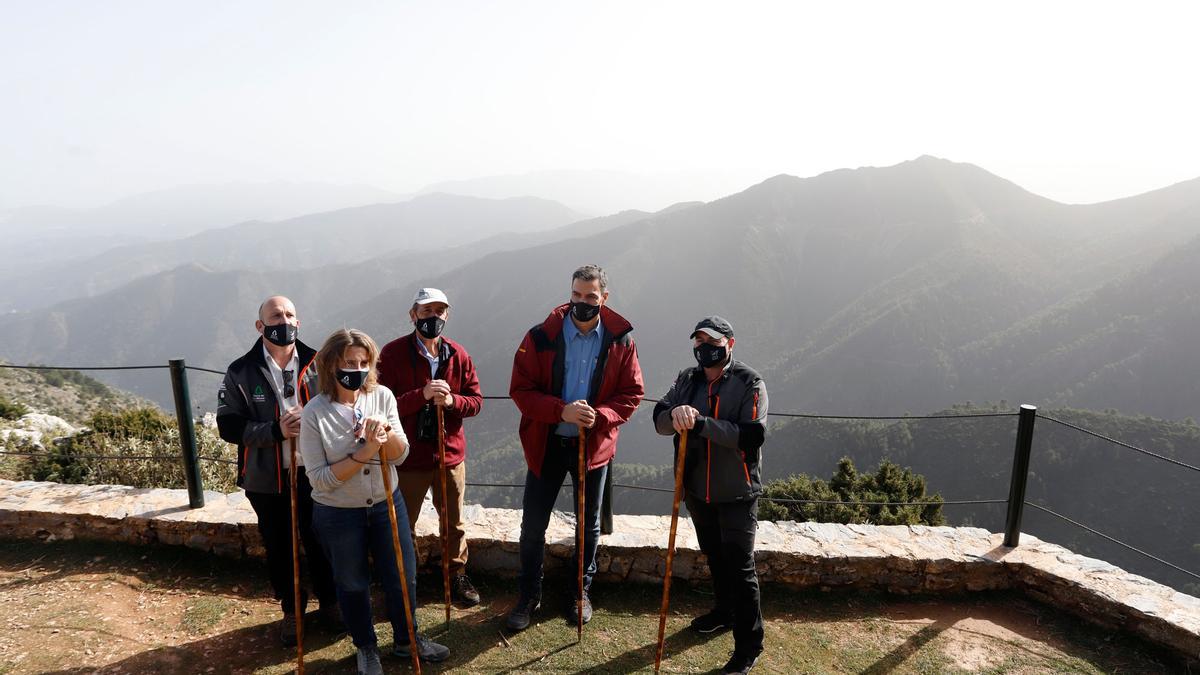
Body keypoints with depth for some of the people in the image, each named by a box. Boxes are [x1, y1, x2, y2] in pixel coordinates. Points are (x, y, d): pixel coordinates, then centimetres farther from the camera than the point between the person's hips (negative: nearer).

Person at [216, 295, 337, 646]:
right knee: (279, 547, 15)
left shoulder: (317, 364, -2)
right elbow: (228, 425, -10)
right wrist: (275, 431, -24)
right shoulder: (241, 372, -6)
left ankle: (329, 603, 36)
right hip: (268, 479, 0)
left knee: (321, 542, 14)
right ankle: (291, 611, 36)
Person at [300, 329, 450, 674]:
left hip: (386, 504, 3)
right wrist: (363, 454, -27)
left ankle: (407, 639, 41)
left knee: (402, 577, 14)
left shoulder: (382, 396, -9)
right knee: (353, 585, 17)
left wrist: (386, 431, -28)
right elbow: (319, 478, -17)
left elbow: (400, 455, -9)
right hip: (338, 515, -2)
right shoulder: (315, 413, -17)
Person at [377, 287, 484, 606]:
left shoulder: (458, 355, -1)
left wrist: (451, 400, -20)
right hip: (408, 455, -2)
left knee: (454, 522, 18)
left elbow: (476, 401, 1)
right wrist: (422, 395, -28)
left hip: (451, 453, 3)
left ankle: (457, 575, 39)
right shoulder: (392, 353, -11)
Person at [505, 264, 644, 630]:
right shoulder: (541, 337, -12)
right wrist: (561, 411, -27)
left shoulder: (621, 341, -7)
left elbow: (632, 394, -4)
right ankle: (529, 595, 30)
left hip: (595, 445, 1)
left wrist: (601, 416, -23)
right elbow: (520, 389, -13)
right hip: (546, 444, -1)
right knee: (533, 524, 8)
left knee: (589, 524, 17)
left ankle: (581, 590, 39)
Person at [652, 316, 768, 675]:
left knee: (740, 566, 0)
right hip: (697, 488, 6)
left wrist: (703, 425, -33)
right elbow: (659, 421, -6)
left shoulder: (749, 383, -13)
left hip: (736, 493, -5)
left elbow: (751, 435, -24)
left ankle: (749, 645, 15)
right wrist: (675, 414, -29)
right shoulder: (686, 380, 3)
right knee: (714, 555, 23)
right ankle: (724, 611, 45)